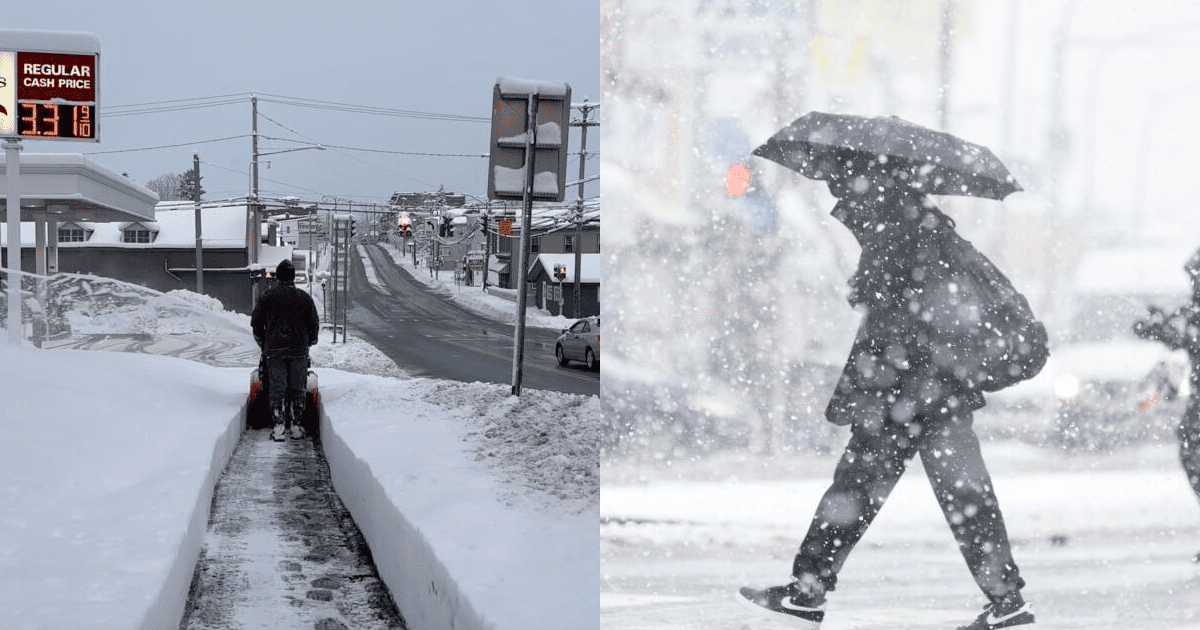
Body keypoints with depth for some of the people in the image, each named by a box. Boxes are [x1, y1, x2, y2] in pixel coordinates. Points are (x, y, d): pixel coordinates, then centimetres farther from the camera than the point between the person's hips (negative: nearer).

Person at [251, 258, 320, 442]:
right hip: (299, 351, 1)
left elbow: (256, 323, 6)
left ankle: (279, 426, -5)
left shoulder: (267, 296, 1)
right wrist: (308, 343, 21)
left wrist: (263, 344, 18)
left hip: (274, 351, -1)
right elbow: (314, 324, 7)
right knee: (297, 389, 8)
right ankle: (296, 426, 9)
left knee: (277, 388, 2)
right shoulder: (305, 297, 3)